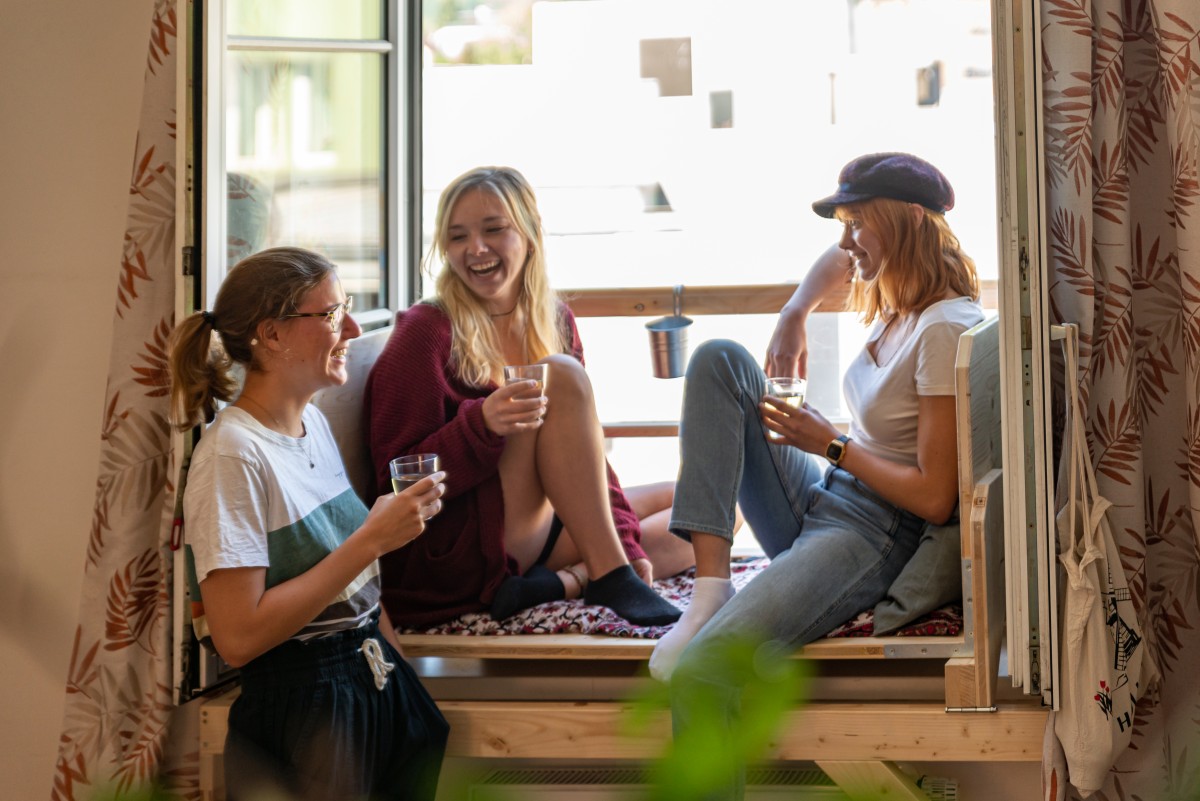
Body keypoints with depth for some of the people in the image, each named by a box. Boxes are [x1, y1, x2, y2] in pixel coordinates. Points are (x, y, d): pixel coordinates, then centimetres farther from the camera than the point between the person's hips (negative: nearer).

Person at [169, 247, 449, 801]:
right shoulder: (233, 455, -19)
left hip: (379, 686, 8)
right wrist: (372, 541, -23)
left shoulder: (314, 422, 7)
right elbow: (237, 637, -25)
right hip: (301, 710, -8)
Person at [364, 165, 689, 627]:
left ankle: (561, 582, -18)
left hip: (549, 527, 7)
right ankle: (608, 577, -26)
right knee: (562, 377, -22)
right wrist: (481, 424, -29)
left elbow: (585, 452, 11)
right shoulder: (426, 331, -9)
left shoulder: (555, 323, 10)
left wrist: (626, 542, -4)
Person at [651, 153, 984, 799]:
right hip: (820, 503, 10)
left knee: (700, 671, -29)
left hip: (875, 536, -10)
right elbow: (839, 261, 34)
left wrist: (830, 443, -12)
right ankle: (709, 588, -12)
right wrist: (792, 320, 15)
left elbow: (935, 497, -22)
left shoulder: (944, 330, -18)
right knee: (718, 360, 0)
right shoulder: (898, 298, 7)